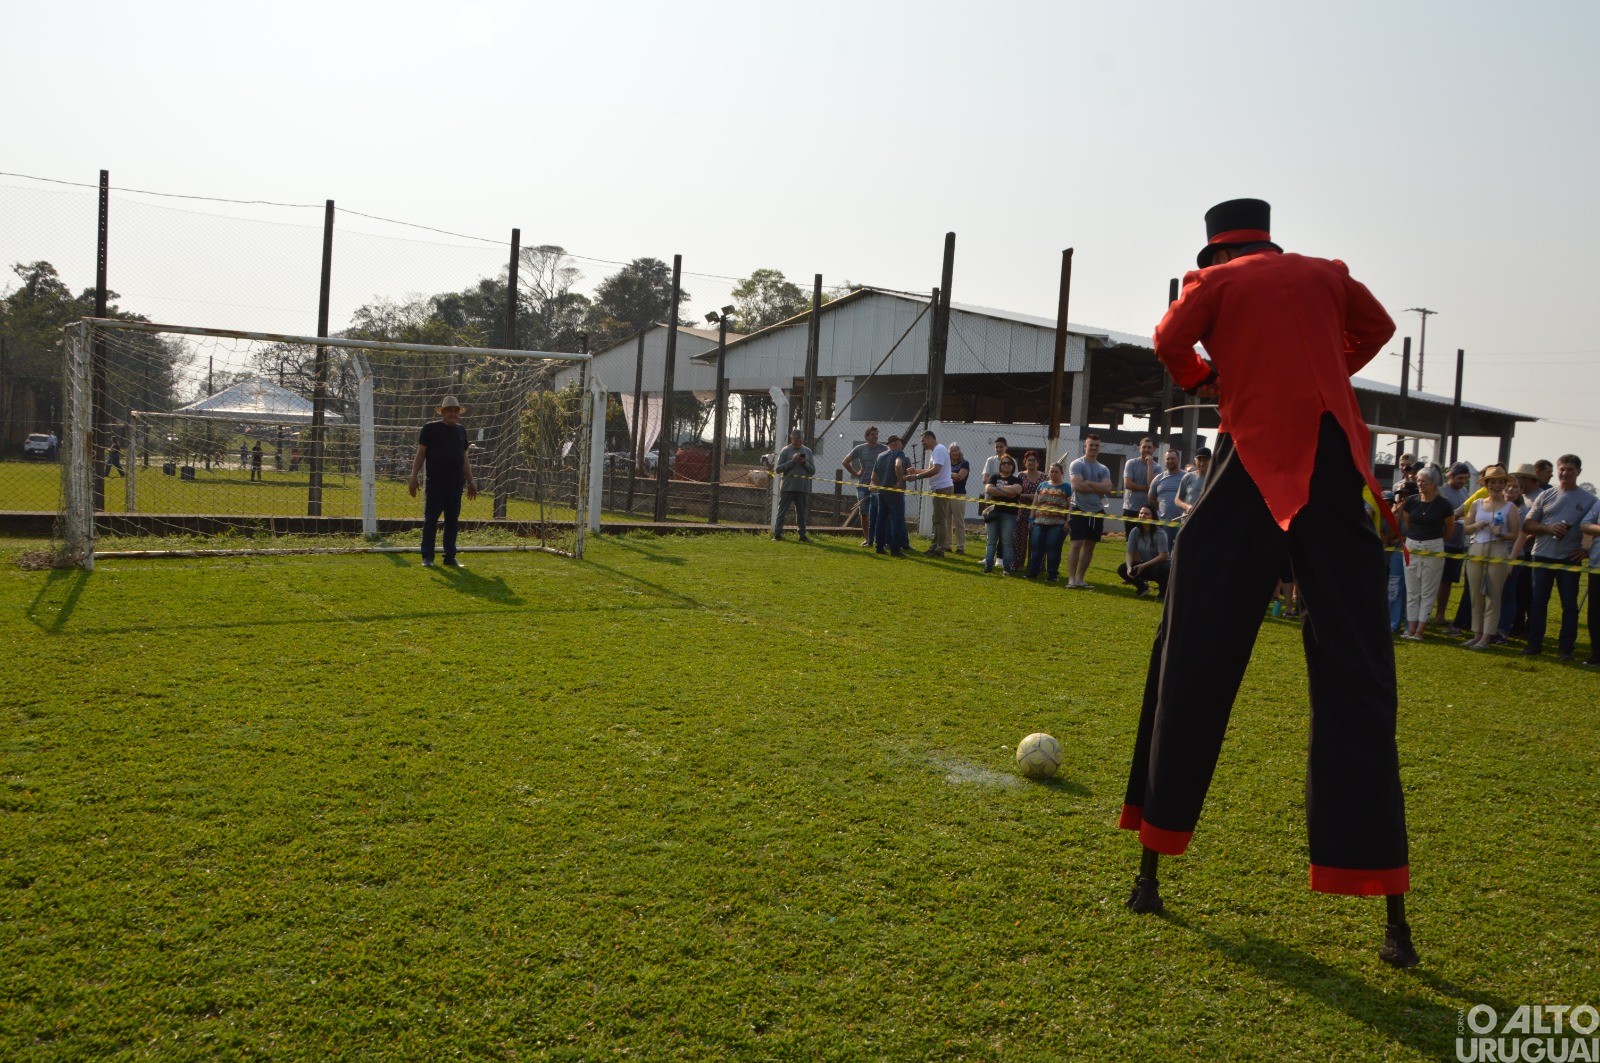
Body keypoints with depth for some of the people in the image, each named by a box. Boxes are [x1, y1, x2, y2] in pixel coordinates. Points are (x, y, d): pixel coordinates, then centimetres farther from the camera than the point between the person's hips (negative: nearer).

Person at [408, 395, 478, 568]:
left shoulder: (461, 431, 15)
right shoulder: (430, 428, 1)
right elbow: (420, 454, -1)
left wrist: (471, 481, 17)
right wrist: (414, 477, -8)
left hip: (456, 484, 4)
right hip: (435, 484, -4)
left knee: (452, 521, 7)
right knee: (430, 521, -1)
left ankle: (450, 557, 14)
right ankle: (427, 557, 6)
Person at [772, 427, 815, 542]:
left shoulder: (808, 451, 11)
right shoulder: (786, 451, 2)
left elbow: (813, 471, 10)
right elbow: (777, 469, -5)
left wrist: (805, 463, -8)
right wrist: (792, 461, -14)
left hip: (803, 488, 3)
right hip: (787, 487, -3)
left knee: (801, 513, 9)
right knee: (782, 511, -1)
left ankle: (802, 535, 14)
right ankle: (777, 534, 2)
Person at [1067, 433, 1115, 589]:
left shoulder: (1104, 469, 11)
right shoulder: (1076, 464, -4)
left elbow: (1108, 488, -6)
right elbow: (1077, 485, -18)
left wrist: (1088, 483, -13)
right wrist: (1099, 489, -9)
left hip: (1097, 512, 5)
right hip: (1079, 510, -5)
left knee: (1090, 545, 7)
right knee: (1077, 544, -10)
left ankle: (1080, 578, 13)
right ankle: (1071, 579, -8)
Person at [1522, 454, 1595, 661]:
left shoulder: (1589, 500, 4)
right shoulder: (1546, 495, 6)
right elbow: (1528, 524, 5)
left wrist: (1587, 549, -5)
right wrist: (1549, 528, -12)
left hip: (1570, 559, -1)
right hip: (1542, 556, 1)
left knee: (1569, 604, 2)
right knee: (1538, 601, 4)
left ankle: (1566, 648, 8)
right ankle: (1534, 644, 12)